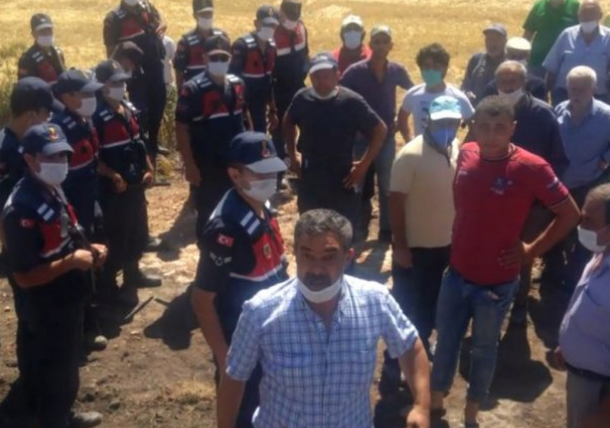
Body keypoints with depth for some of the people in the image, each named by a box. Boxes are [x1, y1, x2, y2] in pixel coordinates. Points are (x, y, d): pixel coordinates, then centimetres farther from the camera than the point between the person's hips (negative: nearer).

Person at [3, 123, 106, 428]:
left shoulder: (53, 191, 1)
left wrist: (88, 250, -2)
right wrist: (72, 262, -26)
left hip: (68, 300, 9)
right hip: (47, 310, -9)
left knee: (67, 367, 27)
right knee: (54, 374, 10)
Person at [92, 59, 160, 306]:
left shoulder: (129, 109, 8)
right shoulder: (97, 117, -19)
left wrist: (148, 168, 5)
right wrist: (112, 175, -26)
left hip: (136, 183, 9)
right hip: (114, 188, -9)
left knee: (139, 232, 20)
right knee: (116, 237, 1)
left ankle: (132, 274, 39)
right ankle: (108, 286, 15)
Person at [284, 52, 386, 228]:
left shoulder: (351, 101, -15)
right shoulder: (302, 98, -5)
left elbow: (380, 130, -6)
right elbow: (288, 123, 16)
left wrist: (364, 164, -8)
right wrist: (292, 156, 11)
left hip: (341, 181, -3)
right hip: (309, 180, 3)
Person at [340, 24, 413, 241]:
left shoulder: (397, 71, -4)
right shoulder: (355, 71, -13)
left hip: (387, 136, 2)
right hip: (362, 136, -2)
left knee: (387, 185, 9)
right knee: (362, 185, 9)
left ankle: (386, 229, 22)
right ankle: (360, 229, 24)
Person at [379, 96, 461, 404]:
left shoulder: (459, 151, -1)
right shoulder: (411, 155, -19)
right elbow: (396, 203, -17)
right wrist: (400, 245, -17)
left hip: (445, 245, 5)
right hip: (415, 247, -5)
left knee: (429, 306, 21)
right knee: (406, 309, 3)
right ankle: (393, 372, 14)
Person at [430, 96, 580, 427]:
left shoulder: (531, 168, -20)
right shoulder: (466, 154, -6)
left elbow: (570, 214, -9)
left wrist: (532, 250, -8)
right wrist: (457, 239, 6)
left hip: (496, 281, -3)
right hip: (456, 273, 4)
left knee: (484, 348, 16)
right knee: (446, 340, 18)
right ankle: (435, 400, 41)